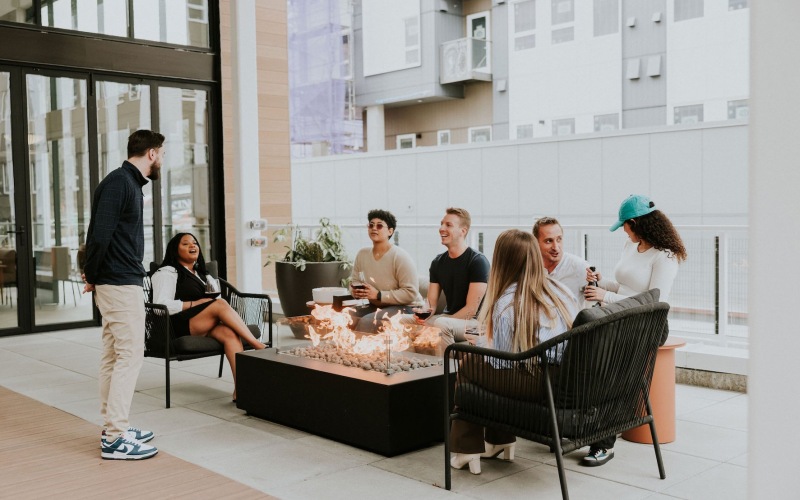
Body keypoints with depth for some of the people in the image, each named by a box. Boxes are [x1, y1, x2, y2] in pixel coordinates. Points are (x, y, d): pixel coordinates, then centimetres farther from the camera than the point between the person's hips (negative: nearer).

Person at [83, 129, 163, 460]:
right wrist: (92, 276, -9)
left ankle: (112, 427, 22)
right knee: (130, 357, -8)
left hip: (118, 283, 10)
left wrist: (93, 275, 8)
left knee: (113, 357, 13)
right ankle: (115, 439, -3)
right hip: (121, 284, -10)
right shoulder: (119, 182, -15)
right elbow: (99, 233, -21)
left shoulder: (129, 183, 16)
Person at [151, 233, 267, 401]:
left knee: (229, 333, -30)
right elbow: (161, 305, -9)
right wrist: (194, 303, -12)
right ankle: (259, 346, -29)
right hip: (180, 326, -5)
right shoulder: (167, 272, 6)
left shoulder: (202, 274, 29)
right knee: (220, 304, -30)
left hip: (206, 327, 6)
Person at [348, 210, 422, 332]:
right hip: (375, 307, 6)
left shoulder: (400, 257, -15)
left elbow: (410, 293, -20)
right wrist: (356, 292, -8)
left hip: (406, 307, -6)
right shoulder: (362, 254, 4)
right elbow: (354, 282, 17)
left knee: (366, 321, -31)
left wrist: (378, 295, -24)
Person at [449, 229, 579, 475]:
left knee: (469, 365, 15)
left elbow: (502, 363, -8)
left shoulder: (506, 304, -15)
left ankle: (468, 450, 19)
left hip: (534, 390, -7)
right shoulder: (562, 291, 3)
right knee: (493, 369, 26)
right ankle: (500, 441, 32)